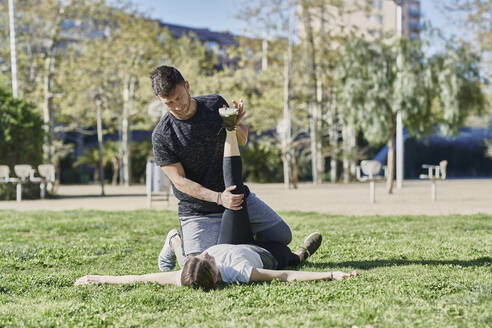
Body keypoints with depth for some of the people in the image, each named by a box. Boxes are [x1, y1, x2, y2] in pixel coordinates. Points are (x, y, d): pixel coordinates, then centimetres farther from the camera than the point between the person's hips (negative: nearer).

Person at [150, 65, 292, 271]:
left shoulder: (215, 104, -4)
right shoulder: (161, 136, -15)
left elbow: (242, 141, 9)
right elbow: (179, 181, -15)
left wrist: (235, 126, -15)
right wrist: (218, 198, -27)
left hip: (239, 196, 4)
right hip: (198, 211, -4)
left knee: (283, 237, 7)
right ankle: (176, 242, 16)